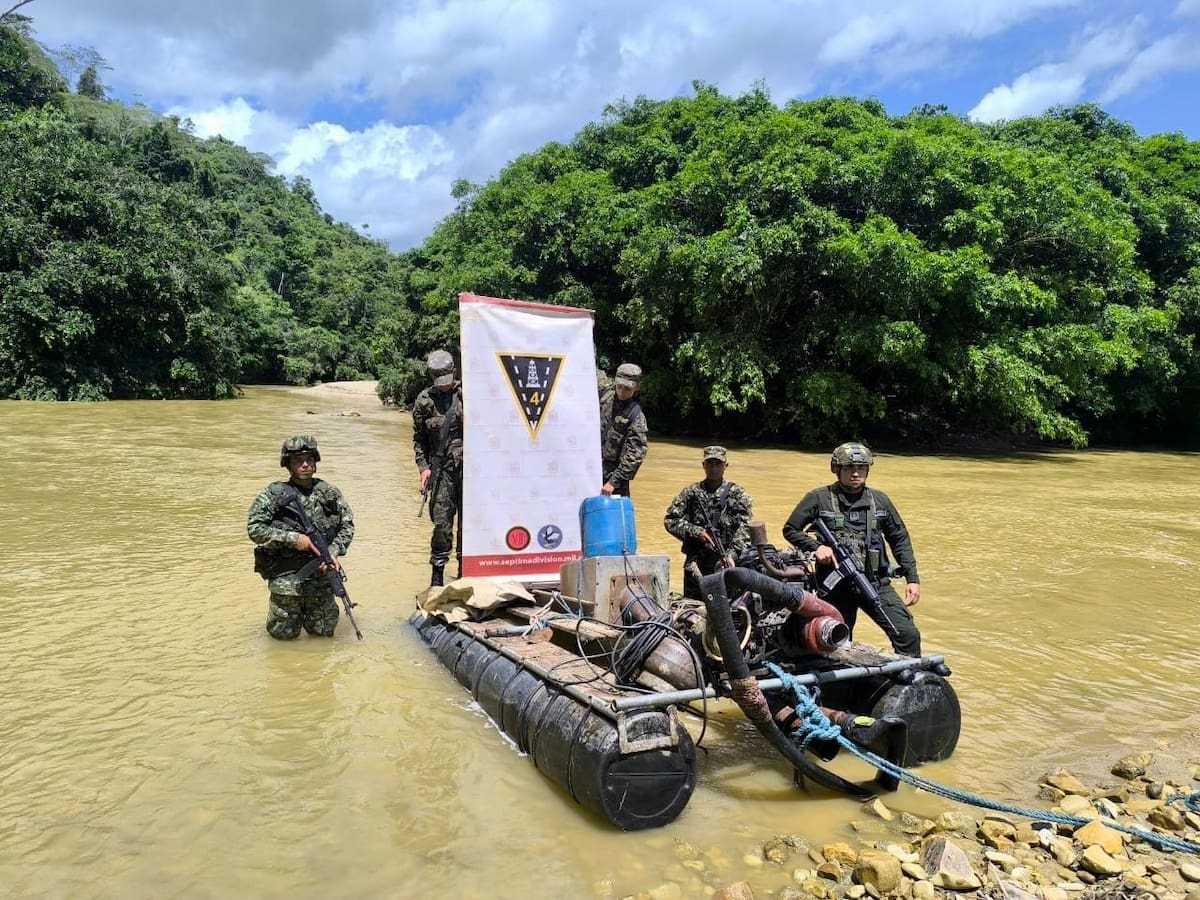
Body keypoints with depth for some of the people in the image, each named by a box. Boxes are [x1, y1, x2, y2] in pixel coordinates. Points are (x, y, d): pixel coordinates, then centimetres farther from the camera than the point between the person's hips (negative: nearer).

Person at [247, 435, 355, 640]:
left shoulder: (329, 493, 2)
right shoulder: (274, 494, -7)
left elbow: (347, 525, 6)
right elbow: (254, 528, -11)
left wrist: (333, 552, -9)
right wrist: (293, 538, -18)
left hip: (322, 573, 3)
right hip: (286, 576, -3)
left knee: (324, 631, 12)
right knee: (284, 633, 9)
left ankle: (308, 610, 41)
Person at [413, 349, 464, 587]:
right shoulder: (424, 400, 5)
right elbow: (419, 439, 10)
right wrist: (423, 467, -1)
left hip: (469, 466, 0)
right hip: (442, 468, 0)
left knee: (468, 521, 5)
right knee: (442, 523, -3)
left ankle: (464, 573, 18)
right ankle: (437, 577, 9)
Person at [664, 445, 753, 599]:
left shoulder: (737, 493, 3)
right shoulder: (691, 492, 8)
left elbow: (744, 528, -6)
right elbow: (670, 520, 4)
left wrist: (732, 554, -19)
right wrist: (697, 532, -8)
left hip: (726, 561, -2)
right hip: (695, 563, 2)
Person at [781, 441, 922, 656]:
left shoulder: (879, 500, 7)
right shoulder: (819, 498, -2)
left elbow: (899, 539, 13)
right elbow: (790, 530, 2)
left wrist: (912, 578, 7)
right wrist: (816, 546, -14)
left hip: (876, 584, 2)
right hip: (835, 587, -2)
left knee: (908, 635, -9)